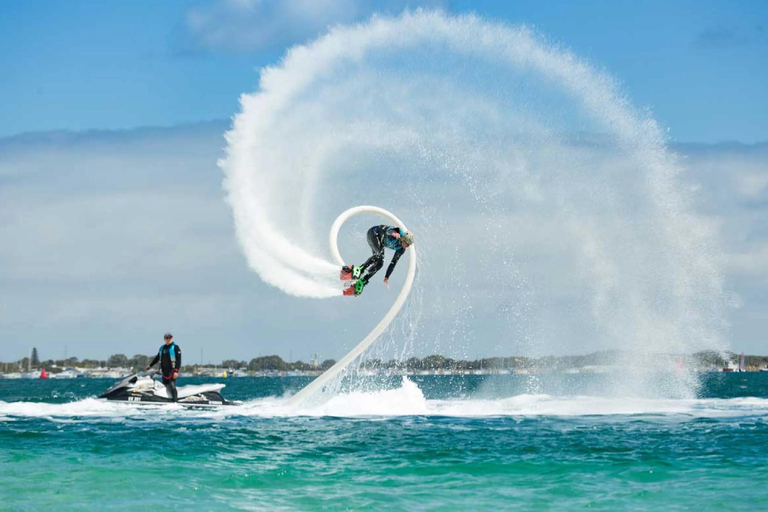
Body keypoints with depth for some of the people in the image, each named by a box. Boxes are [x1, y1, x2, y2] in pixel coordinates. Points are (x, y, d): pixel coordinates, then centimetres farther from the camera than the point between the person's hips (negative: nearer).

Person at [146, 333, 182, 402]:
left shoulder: (175, 347, -1)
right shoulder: (162, 348, 17)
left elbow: (179, 360, -8)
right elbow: (157, 358, 32)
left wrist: (176, 371, -17)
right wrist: (150, 365, 38)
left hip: (172, 372, -6)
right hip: (164, 372, 6)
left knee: (172, 387, -17)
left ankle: (176, 402, -22)